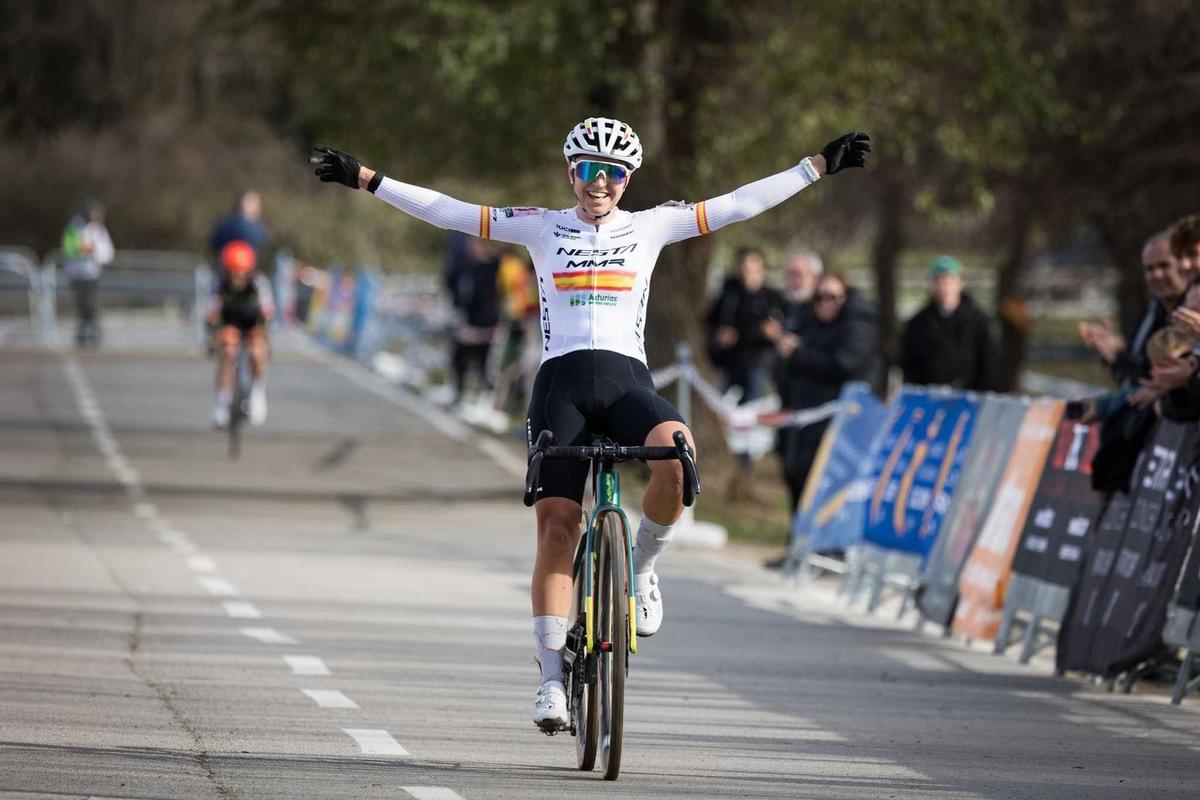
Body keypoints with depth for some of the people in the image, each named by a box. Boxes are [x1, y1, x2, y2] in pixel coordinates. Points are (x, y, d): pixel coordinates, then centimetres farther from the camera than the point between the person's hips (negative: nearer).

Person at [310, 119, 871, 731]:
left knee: (677, 455, -33)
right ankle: (551, 676, -5)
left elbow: (740, 204, 13)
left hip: (627, 381, 0)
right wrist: (364, 178, 6)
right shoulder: (542, 228, 12)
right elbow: (447, 212, 10)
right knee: (557, 527, -9)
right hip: (561, 382, 0)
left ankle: (641, 568, -5)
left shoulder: (650, 227, 13)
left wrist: (818, 167, 9)